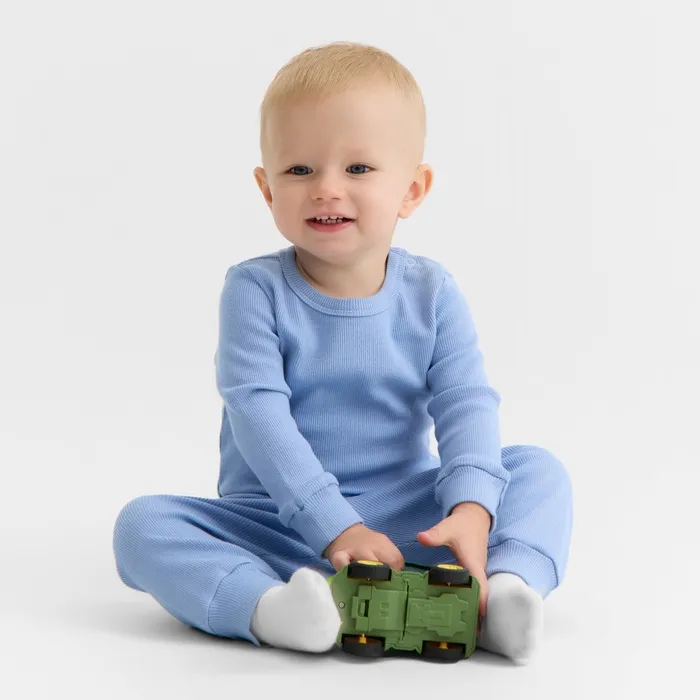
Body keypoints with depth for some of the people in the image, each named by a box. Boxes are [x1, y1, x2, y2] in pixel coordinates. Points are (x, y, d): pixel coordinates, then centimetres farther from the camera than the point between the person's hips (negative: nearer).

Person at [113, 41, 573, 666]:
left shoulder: (431, 293, -1)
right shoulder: (255, 291, -10)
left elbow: (468, 405, -10)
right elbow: (258, 414, -20)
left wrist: (472, 508, -31)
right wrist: (336, 526, -30)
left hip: (407, 517, 2)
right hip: (276, 525, -2)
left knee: (540, 469, -11)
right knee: (142, 525, -24)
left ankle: (506, 589, -35)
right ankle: (270, 607, -46)